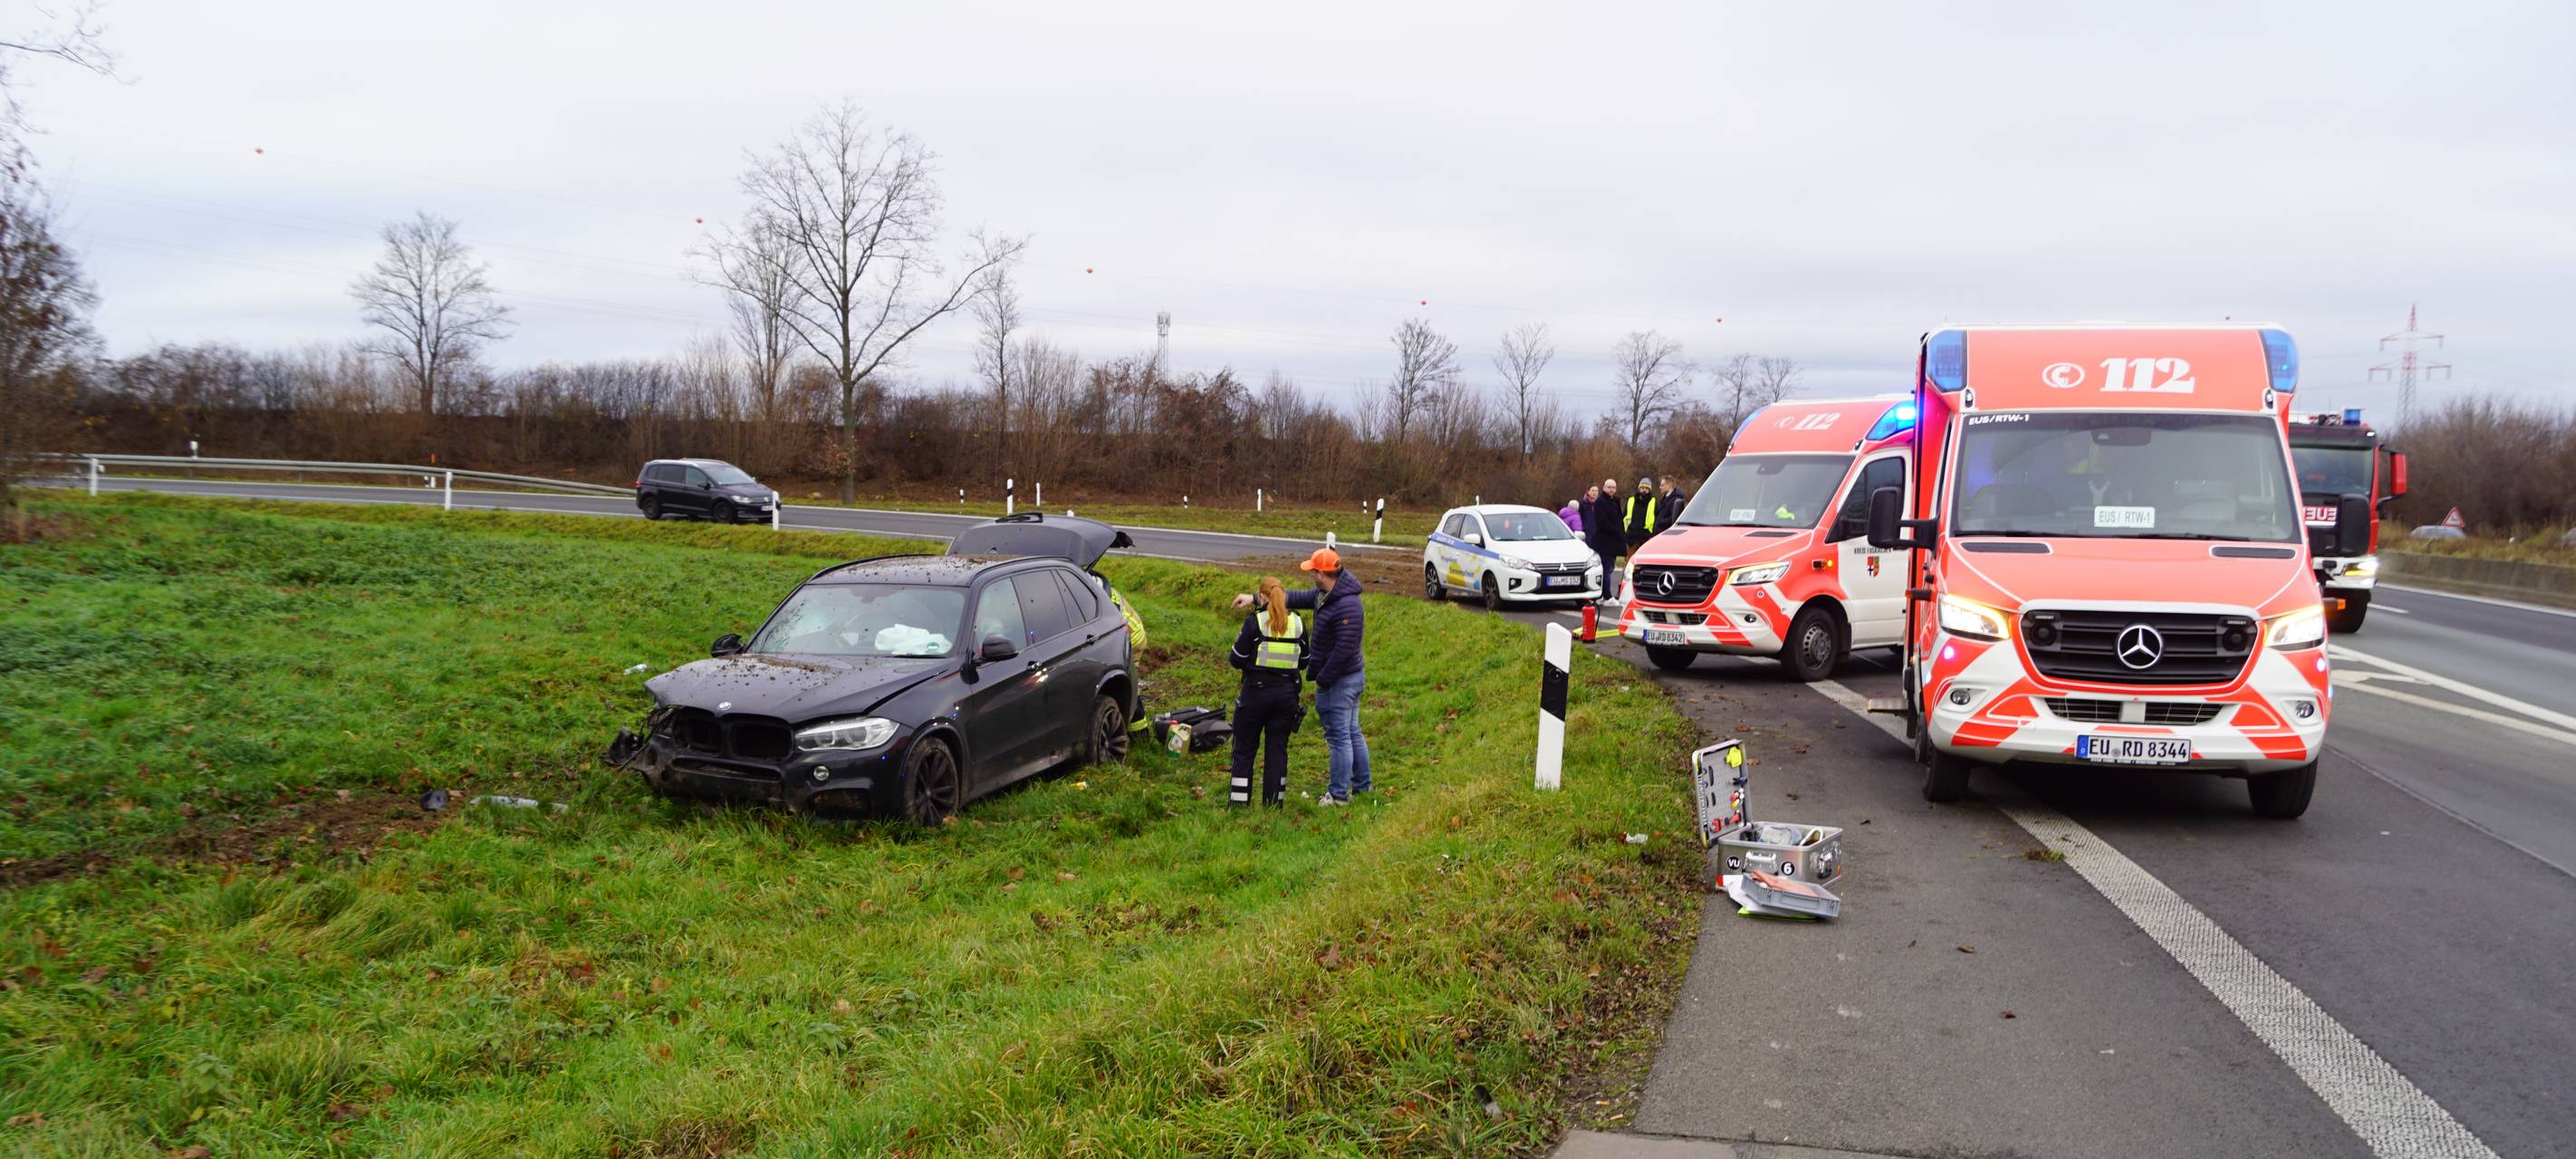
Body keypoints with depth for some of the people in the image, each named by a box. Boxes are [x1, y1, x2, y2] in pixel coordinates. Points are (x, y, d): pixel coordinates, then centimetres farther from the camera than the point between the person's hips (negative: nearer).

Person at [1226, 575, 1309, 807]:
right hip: (1287, 692, 4)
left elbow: (1237, 660, -8)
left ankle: (1240, 804, 8)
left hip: (1256, 691, -3)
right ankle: (1273, 805, 14)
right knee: (1277, 750, 11)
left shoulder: (1254, 622, -10)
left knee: (1244, 750, 8)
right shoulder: (1298, 623, 3)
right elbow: (1303, 662, 10)